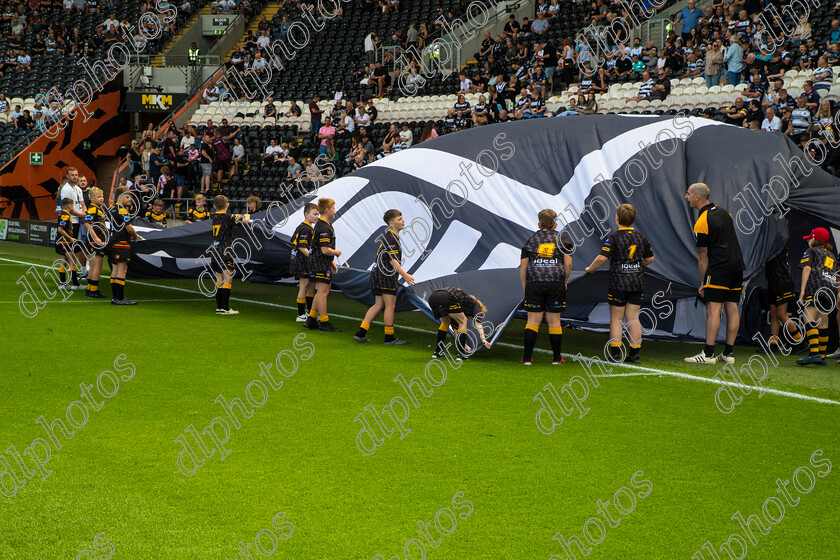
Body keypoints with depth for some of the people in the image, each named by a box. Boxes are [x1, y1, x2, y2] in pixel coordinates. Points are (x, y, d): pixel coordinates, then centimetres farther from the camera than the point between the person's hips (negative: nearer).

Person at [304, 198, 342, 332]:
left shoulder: (321, 225, 16)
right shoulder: (324, 228, -18)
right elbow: (325, 250, -24)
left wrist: (332, 262, 21)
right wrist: (336, 252, -6)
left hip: (323, 262, 11)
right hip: (321, 262, -11)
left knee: (323, 292, 15)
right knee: (323, 292, -7)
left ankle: (311, 320, 20)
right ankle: (324, 323, -4)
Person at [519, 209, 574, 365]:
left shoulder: (531, 240, 9)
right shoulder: (563, 239, 7)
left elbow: (523, 265, 6)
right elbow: (568, 264, 0)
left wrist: (524, 287, 13)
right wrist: (565, 281, 13)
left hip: (534, 283, 0)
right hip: (556, 283, 0)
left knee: (533, 321, 2)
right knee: (554, 321, 6)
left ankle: (527, 357, -3)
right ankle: (557, 358, 11)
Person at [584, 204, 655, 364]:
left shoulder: (614, 238, -10)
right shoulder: (641, 237, 6)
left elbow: (602, 258, -18)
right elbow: (650, 258, 15)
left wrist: (590, 269, -1)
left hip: (619, 283, -4)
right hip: (637, 282, 4)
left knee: (616, 319, 4)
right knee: (633, 319, 6)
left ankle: (615, 353, 1)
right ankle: (634, 354, 5)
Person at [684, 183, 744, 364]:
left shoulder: (701, 223, -10)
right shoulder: (723, 212, 13)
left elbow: (702, 256, -7)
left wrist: (703, 283, -1)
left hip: (719, 267, -8)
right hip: (737, 264, 8)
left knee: (713, 309, -9)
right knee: (732, 309, 7)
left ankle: (708, 354, -12)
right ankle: (728, 353, 8)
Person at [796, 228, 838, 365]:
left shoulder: (811, 251, 11)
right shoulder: (832, 256, 30)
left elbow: (807, 268, -3)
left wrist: (802, 290, -9)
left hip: (815, 288, -7)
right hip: (830, 290, 7)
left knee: (809, 320, -15)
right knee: (823, 323, 13)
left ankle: (814, 353, -31)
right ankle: (822, 357, 16)